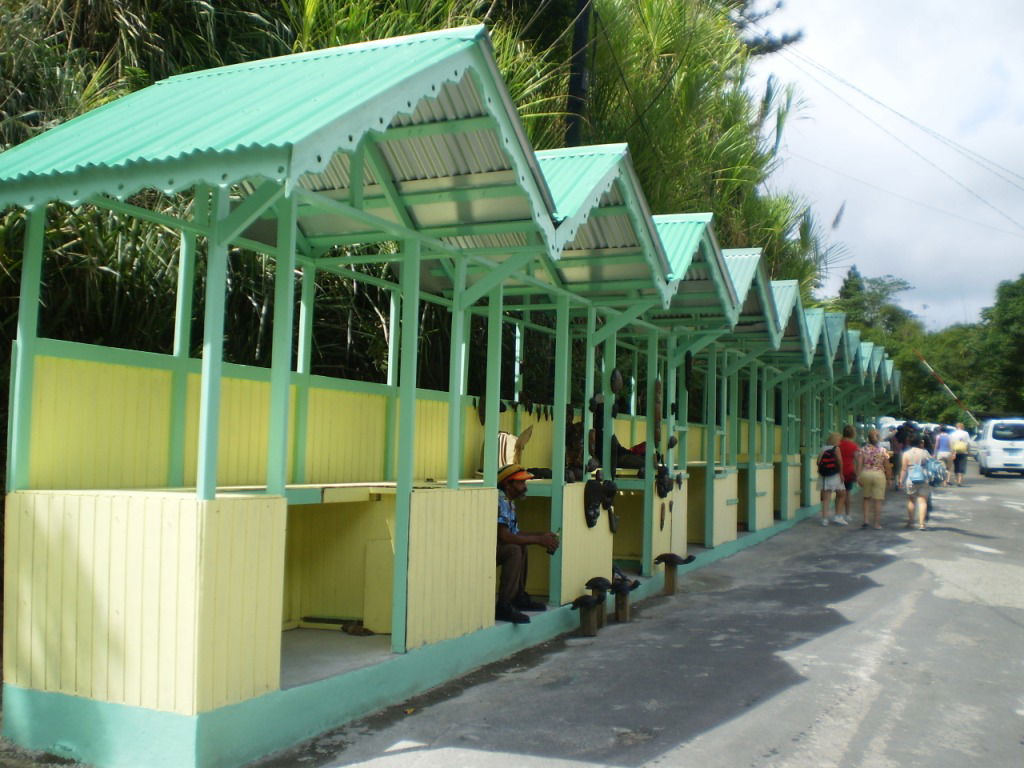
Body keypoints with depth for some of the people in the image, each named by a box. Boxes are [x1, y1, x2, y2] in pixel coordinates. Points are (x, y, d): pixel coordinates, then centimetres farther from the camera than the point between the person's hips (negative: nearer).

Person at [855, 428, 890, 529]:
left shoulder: (862, 449, 1)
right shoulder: (883, 450, 1)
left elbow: (859, 464, -7)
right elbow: (887, 466, 3)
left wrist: (858, 476, -7)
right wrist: (888, 479, 12)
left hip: (865, 474, 1)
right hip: (879, 475, -1)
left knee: (866, 498, 17)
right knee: (878, 500, 4)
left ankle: (866, 520, 8)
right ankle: (876, 523, 6)